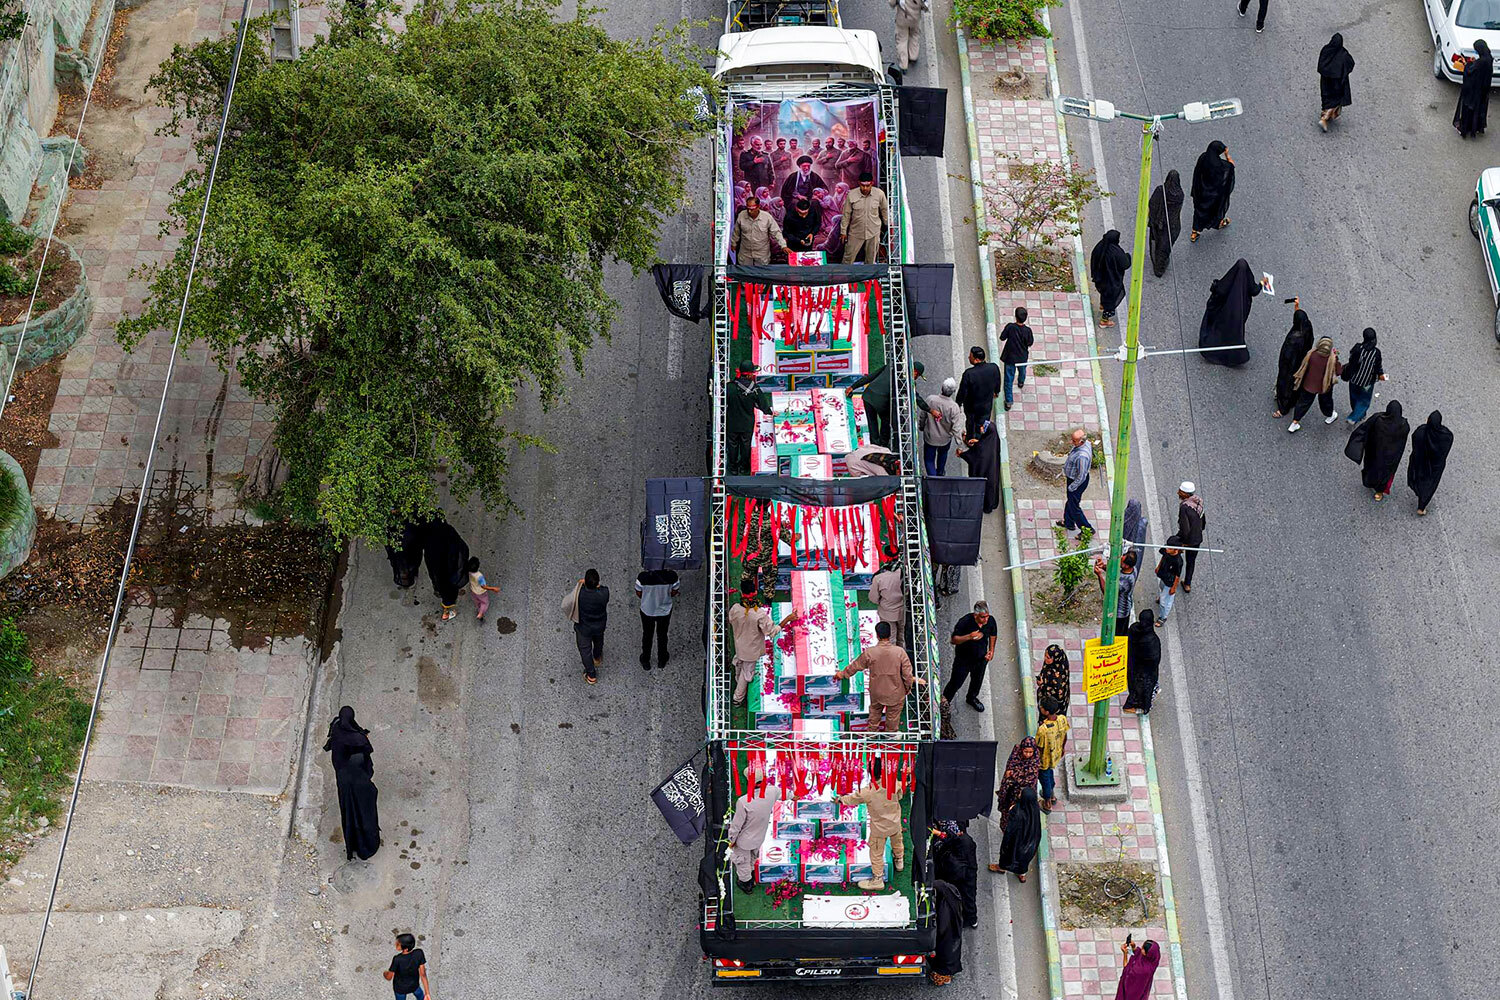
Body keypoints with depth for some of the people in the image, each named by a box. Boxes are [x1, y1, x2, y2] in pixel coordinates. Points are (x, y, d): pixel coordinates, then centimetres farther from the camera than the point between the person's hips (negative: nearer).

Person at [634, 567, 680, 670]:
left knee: (647, 635, 25)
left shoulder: (643, 576, -31)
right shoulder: (672, 575, -28)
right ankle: (662, 660, 47)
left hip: (647, 610, -1)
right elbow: (674, 592, -11)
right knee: (662, 635, 26)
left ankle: (645, 661, 44)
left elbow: (638, 593, -13)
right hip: (664, 611, 1)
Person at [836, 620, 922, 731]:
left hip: (877, 693, 1)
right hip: (895, 694, -1)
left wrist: (843, 674, 17)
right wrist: (908, 688, 5)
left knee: (875, 714, 24)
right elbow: (907, 673, -13)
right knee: (893, 717, 18)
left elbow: (855, 666, -1)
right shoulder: (900, 651, -19)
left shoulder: (869, 653, -17)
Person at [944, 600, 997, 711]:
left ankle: (972, 698, 55)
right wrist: (969, 637, -43)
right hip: (963, 659, -4)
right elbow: (953, 639, -28)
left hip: (981, 658, 4)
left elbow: (993, 635, 4)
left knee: (977, 680, 26)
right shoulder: (964, 622, -33)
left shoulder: (991, 620, -19)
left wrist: (991, 650, -3)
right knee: (956, 681, 11)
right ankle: (945, 700, 39)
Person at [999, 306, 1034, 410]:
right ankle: (1021, 383, 65)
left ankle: (1009, 401, 11)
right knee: (1022, 370, 35)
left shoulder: (1010, 327, -26)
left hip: (1010, 357, -2)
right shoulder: (1027, 330, -25)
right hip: (1022, 357, 2)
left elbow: (1002, 338, -12)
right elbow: (1029, 344, -11)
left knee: (1009, 379, 9)